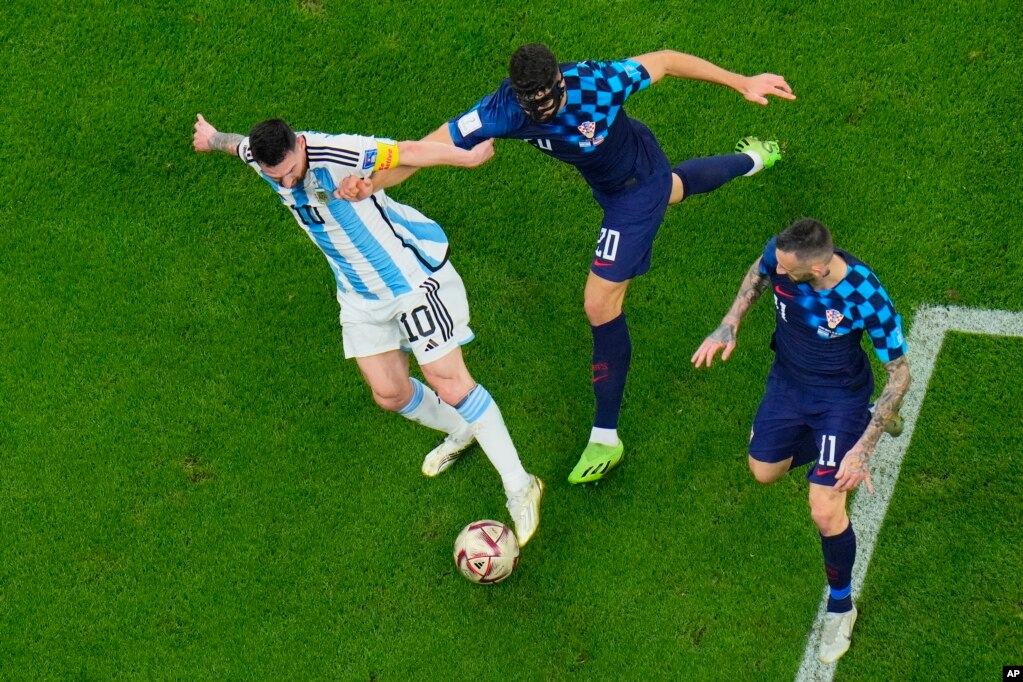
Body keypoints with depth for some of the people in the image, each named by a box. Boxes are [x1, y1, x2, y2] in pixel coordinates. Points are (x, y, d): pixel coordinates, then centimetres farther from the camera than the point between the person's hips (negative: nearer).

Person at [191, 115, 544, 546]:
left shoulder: (335, 157, -31)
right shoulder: (260, 156, -10)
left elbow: (407, 152, -27)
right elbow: (238, 144, 14)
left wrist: (468, 157, -30)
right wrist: (212, 139, 34)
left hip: (412, 275, -7)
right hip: (360, 293, 7)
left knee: (448, 381, -11)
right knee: (389, 393, 4)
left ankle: (519, 487, 1)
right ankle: (459, 432, 37)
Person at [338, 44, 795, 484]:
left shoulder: (598, 82, -42)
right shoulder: (504, 110, -33)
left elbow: (663, 60, -25)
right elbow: (431, 146, -35)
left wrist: (741, 83, -18)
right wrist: (373, 182, -51)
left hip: (635, 188, -6)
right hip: (607, 178, 6)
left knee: (600, 304, -10)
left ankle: (605, 437, 4)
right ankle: (750, 160, 76)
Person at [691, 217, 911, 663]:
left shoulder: (867, 298, -36)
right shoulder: (779, 255, -25)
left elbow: (899, 373, -24)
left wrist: (863, 449, -28)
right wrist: (729, 325, -9)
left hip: (840, 396, -5)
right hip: (787, 380, 5)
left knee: (825, 512, -10)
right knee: (764, 471, 22)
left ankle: (840, 605, 19)